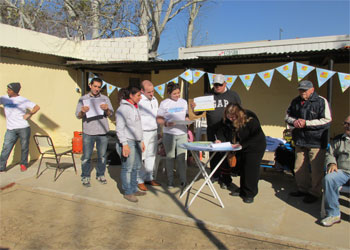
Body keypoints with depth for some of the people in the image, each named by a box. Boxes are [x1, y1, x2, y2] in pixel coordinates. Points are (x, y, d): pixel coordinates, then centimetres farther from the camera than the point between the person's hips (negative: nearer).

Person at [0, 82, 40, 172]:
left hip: (23, 128, -2)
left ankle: (23, 164, 23)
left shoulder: (23, 100, -1)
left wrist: (29, 114, -11)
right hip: (10, 129, 2)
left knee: (24, 147, 6)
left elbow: (37, 107, -2)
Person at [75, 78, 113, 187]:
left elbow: (110, 114, 2)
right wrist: (83, 111, -21)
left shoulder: (105, 99, 9)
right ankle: (85, 177, 15)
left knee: (102, 156, 10)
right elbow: (78, 115, 1)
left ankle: (100, 175, 25)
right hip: (88, 132, -1)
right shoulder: (83, 99, 5)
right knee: (86, 156, 2)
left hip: (102, 132, 2)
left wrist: (106, 109, -20)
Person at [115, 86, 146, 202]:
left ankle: (134, 189, 26)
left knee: (136, 167, 14)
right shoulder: (123, 108, -12)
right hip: (127, 142, -9)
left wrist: (141, 141, 21)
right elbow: (119, 128, -16)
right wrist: (124, 144, -21)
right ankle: (127, 192, 11)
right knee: (127, 168, 0)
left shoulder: (135, 107, 15)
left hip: (136, 141, 9)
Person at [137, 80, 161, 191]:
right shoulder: (138, 101, -13)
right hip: (143, 133, -7)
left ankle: (149, 178, 25)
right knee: (140, 158, -2)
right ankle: (140, 181, 9)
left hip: (154, 132, 8)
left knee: (151, 156, 13)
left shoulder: (154, 100, 12)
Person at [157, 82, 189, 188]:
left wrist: (188, 120, -4)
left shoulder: (183, 102, 11)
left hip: (182, 133, 2)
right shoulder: (164, 103, 0)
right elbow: (159, 119, -1)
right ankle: (170, 181, 16)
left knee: (181, 157, 1)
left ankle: (183, 180, 10)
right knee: (170, 157, 5)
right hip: (169, 133, -2)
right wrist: (166, 123, -20)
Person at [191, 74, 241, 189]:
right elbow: (198, 112, 8)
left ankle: (225, 179, 11)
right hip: (212, 131, 2)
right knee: (213, 154, 10)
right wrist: (194, 108, -14)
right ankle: (215, 175, 26)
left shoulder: (233, 95, 6)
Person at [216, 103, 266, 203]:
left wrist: (242, 144, -33)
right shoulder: (227, 121, -10)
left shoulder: (250, 120, -29)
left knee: (251, 169, -7)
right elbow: (221, 130, -2)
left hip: (255, 147, -6)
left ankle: (250, 194, 4)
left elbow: (257, 137, -29)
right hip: (242, 148, 7)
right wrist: (220, 139, -25)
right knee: (242, 168, 13)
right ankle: (242, 190, 28)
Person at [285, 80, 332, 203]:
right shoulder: (295, 102, 10)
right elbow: (287, 116, 19)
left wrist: (306, 123, -19)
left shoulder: (321, 101, -9)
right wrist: (294, 121, -5)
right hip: (300, 141, 6)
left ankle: (315, 192, 16)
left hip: (316, 142, -6)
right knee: (299, 168, 15)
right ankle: (302, 189, 31)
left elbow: (327, 121, -14)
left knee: (316, 169, 0)